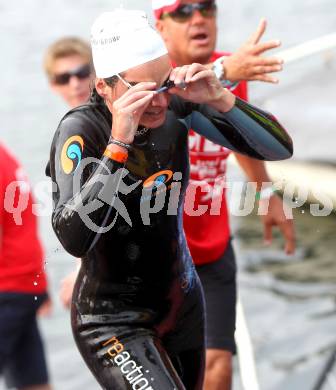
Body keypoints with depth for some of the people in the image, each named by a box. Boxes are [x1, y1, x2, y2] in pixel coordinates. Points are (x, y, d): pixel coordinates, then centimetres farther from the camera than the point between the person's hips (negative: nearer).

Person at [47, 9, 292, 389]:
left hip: (182, 303, 6)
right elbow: (74, 239, -34)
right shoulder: (81, 130, -22)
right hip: (115, 324, -6)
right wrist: (119, 143, -37)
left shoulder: (176, 106, -9)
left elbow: (279, 147, -6)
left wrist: (220, 99, -22)